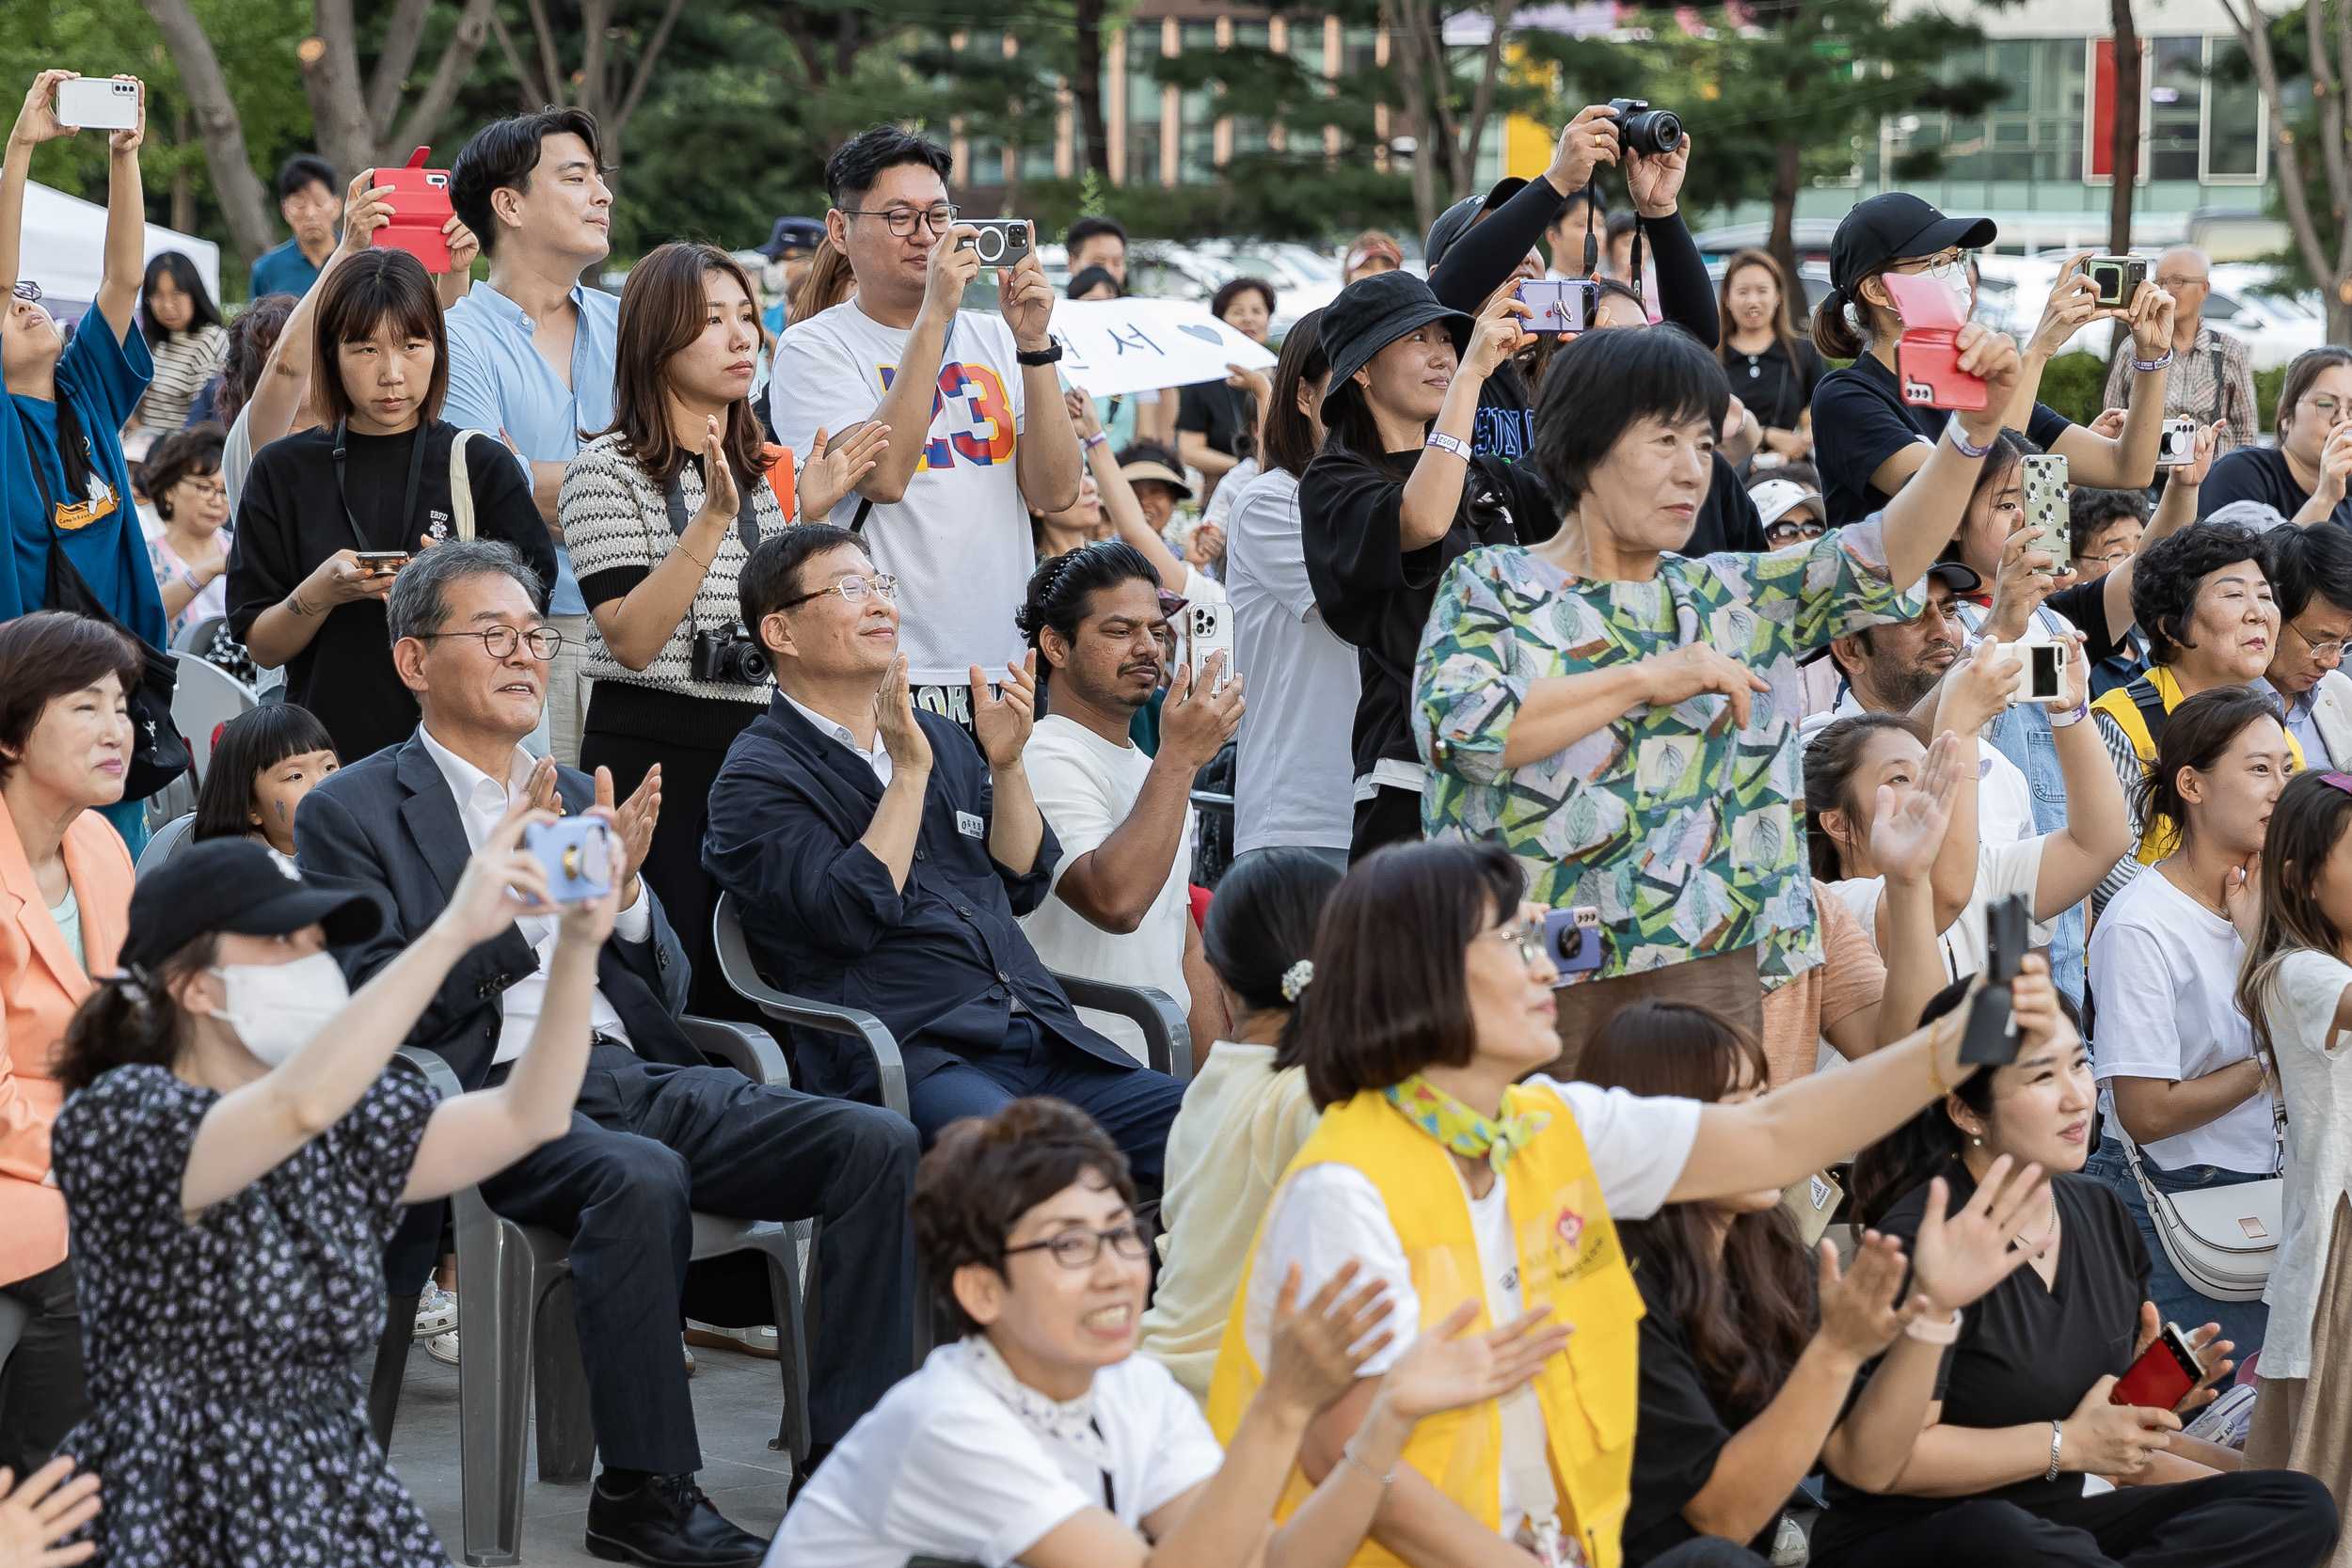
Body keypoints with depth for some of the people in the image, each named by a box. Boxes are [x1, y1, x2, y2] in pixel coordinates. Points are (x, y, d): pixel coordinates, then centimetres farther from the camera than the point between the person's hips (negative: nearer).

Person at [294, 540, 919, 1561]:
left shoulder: (581, 800, 24)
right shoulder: (349, 815, 7)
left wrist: (625, 886, 0)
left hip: (636, 1075, 6)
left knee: (878, 1146, -17)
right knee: (640, 1176, -39)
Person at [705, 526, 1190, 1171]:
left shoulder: (940, 737, 23)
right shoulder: (757, 779, 3)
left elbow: (1024, 884, 19)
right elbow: (851, 918, -11)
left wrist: (1006, 762, 5)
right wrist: (910, 770, -11)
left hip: (1041, 1038, 7)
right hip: (905, 1059, -7)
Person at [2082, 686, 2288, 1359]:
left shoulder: (2261, 900, 7)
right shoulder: (2139, 926, -17)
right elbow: (2146, 1113, -19)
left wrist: (2259, 938, -8)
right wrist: (2264, 1068, -8)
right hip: (2168, 1206, -7)